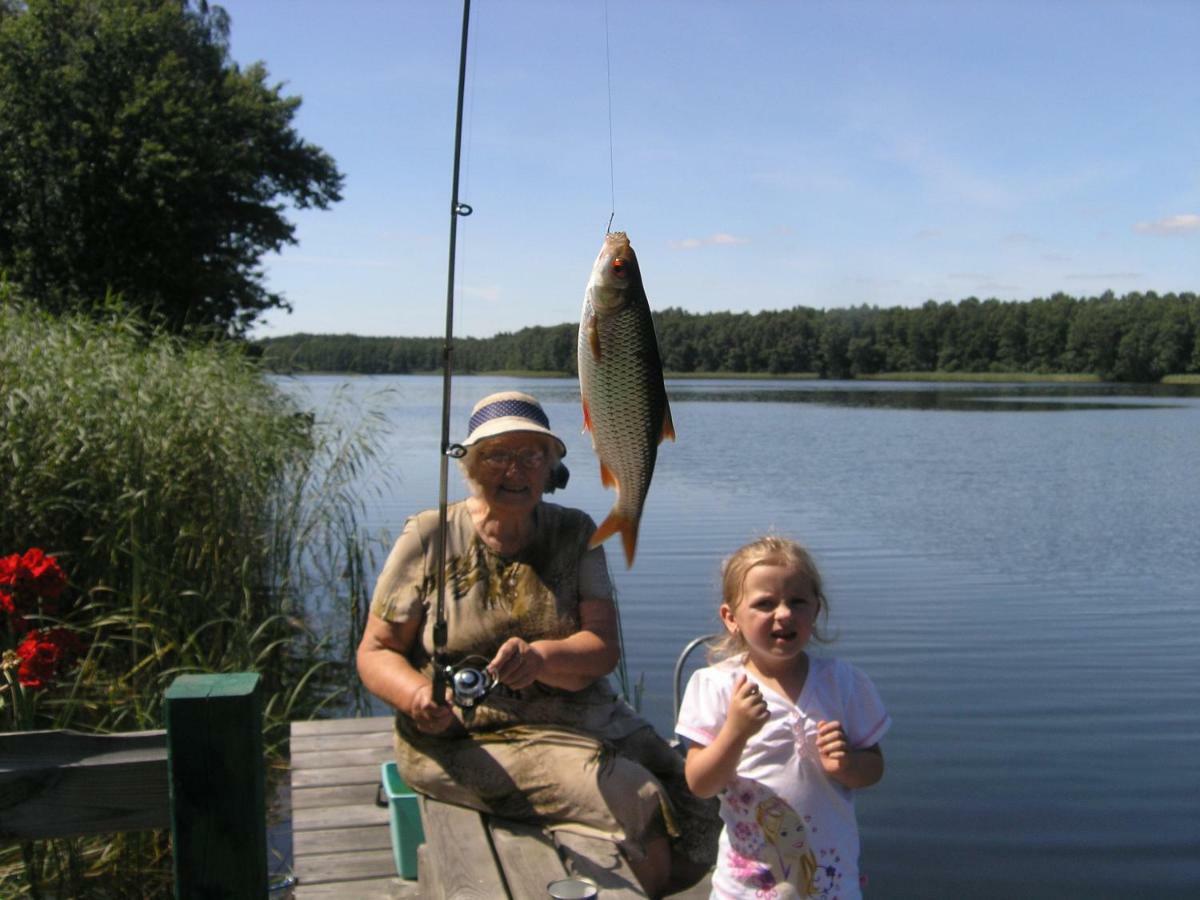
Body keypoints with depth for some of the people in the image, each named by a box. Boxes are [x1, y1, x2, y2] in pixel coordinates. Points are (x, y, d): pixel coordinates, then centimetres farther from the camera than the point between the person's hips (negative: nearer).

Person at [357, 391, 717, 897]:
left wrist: (540, 657, -28)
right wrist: (417, 696, -22)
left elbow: (603, 646, -5)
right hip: (466, 737, -4)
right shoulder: (428, 539, -2)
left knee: (691, 808, -17)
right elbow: (376, 652, 0)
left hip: (581, 718, 4)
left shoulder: (575, 534, 5)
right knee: (639, 808, -24)